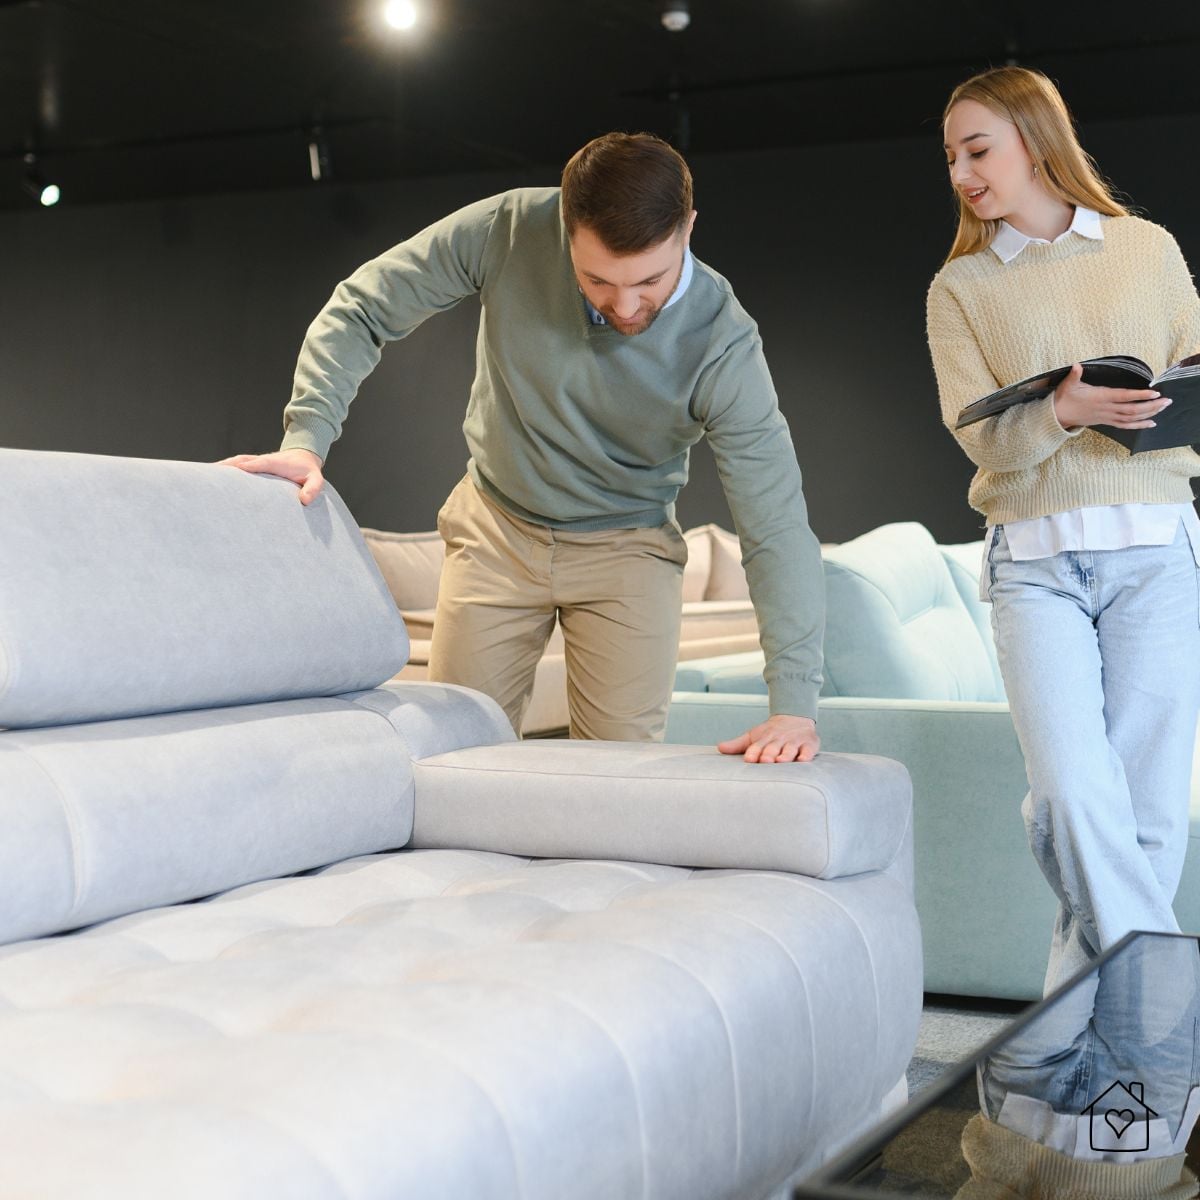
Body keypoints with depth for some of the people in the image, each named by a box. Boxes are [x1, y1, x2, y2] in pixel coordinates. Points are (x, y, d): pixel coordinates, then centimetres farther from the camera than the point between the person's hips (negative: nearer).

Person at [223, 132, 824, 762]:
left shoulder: (723, 345, -27)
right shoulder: (509, 230, -23)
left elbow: (776, 529, -25)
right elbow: (360, 310, -11)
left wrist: (794, 704, -33)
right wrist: (307, 438, -25)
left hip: (625, 545, -1)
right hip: (497, 528, 2)